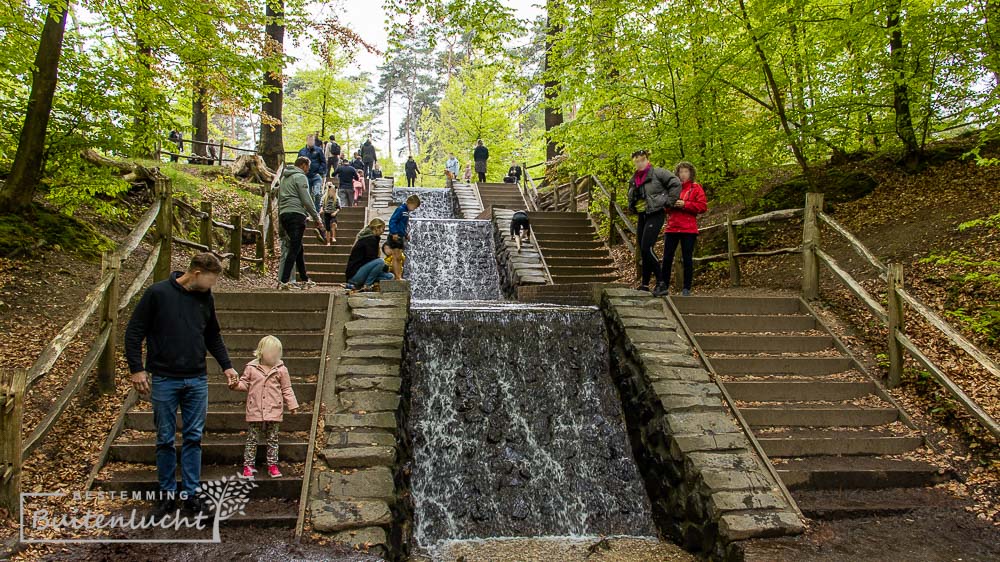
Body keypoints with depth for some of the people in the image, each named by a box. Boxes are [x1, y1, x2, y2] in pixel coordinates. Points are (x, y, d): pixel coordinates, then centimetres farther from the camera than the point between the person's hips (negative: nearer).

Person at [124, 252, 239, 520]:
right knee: (165, 439, 7)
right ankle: (168, 494, 21)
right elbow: (134, 333, -5)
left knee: (193, 438, 7)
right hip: (164, 380, -3)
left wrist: (226, 365, 9)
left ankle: (190, 493, 17)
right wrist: (137, 369, -9)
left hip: (197, 380, 4)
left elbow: (213, 336, 17)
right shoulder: (157, 293, -8)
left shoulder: (206, 298, 5)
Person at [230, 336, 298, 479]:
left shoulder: (281, 369, 2)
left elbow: (286, 389, 7)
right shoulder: (251, 368, 0)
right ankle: (248, 466, 14)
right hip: (255, 411, -1)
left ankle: (272, 465, 17)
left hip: (273, 411, 1)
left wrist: (292, 404, 3)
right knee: (252, 440, 5)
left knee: (272, 440, 8)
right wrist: (236, 384, -12)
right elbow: (245, 384, 10)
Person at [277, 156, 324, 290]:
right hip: (296, 214, -9)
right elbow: (306, 200, -10)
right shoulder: (300, 177, -4)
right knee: (294, 249, -10)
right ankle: (283, 281, -17)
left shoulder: (284, 177, 23)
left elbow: (279, 199, 21)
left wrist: (280, 216, 22)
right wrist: (316, 217, -4)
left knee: (298, 248, 16)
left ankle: (305, 279, 23)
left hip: (283, 214, 9)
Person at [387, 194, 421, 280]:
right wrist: (394, 233, -24)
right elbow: (392, 221, -19)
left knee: (399, 258, 11)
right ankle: (397, 277, -5)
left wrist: (406, 234, 11)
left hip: (401, 237, 9)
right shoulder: (400, 209, -13)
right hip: (395, 237, -9)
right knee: (396, 257, -6)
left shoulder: (407, 211, 13)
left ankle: (399, 277, 15)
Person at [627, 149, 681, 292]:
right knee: (643, 251, 7)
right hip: (642, 216, 8)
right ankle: (644, 285, 12)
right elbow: (631, 197, 33)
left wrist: (668, 202, -11)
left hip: (655, 215, -8)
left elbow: (676, 184, -11)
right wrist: (632, 207, 14)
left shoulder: (657, 173, -7)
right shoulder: (634, 179, 16)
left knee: (646, 248, -17)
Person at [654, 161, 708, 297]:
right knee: (667, 258, 1)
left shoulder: (696, 188, 6)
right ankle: (663, 286, 7)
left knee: (687, 259, 0)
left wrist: (685, 204, -13)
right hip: (672, 228, 3)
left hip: (688, 229, -3)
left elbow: (703, 206, -5)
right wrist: (671, 204, -5)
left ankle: (687, 289, 6)